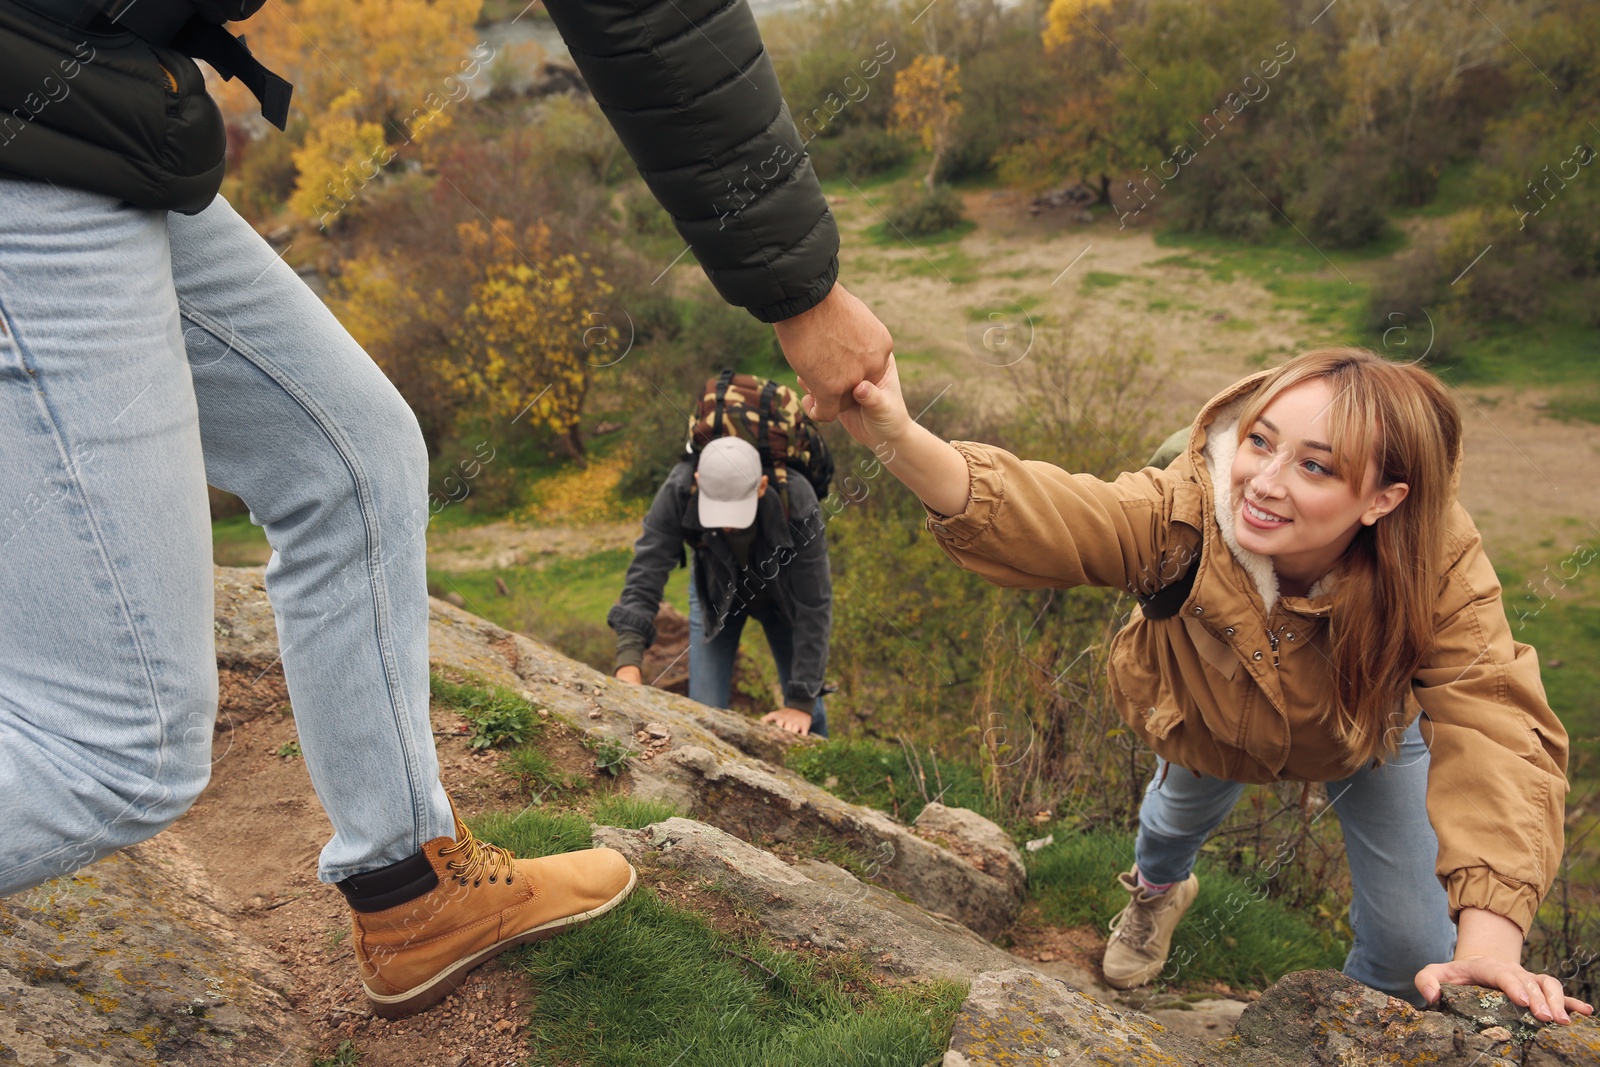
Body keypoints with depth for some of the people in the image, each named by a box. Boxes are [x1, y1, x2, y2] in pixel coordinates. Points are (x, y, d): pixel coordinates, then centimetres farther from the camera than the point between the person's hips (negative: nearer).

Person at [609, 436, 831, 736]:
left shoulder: (797, 504, -38)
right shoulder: (679, 491, -35)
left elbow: (813, 604, -33)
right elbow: (645, 573, -35)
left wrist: (801, 702, -33)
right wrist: (628, 663, -48)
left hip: (782, 594, -1)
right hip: (716, 592, 1)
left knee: (805, 716, -1)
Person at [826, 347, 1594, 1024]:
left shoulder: (1441, 570, -40)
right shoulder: (1186, 513, -42)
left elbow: (1495, 731, -47)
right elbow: (1023, 515, -54)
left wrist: (1489, 943, -60)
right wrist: (899, 441, -75)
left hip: (1372, 730, 0)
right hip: (1211, 722, 0)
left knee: (1413, 951, 0)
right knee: (1186, 808, 29)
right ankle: (1157, 888, 70)